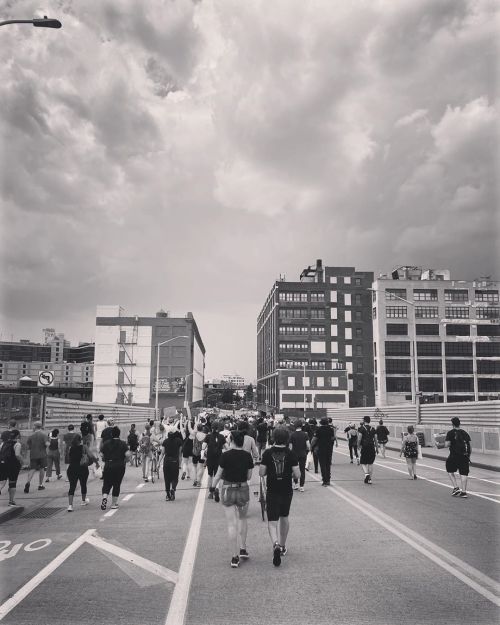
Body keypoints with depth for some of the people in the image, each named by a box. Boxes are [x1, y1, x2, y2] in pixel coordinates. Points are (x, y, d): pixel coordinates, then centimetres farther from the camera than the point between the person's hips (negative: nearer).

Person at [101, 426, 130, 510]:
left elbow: (103, 455, 3)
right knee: (116, 485, 9)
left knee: (106, 484, 10)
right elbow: (128, 454, -15)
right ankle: (114, 504, 14)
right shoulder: (123, 443, -4)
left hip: (108, 466, 2)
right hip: (119, 466, -1)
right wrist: (124, 461, 3)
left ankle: (104, 497, -17)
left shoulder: (106, 443, 3)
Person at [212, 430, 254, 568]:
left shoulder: (226, 455, -13)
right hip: (243, 490, 2)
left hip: (228, 490, -2)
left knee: (231, 523, 4)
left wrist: (214, 484, 13)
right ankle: (243, 549, 24)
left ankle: (235, 557, 7)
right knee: (242, 518, 25)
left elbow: (219, 474, -5)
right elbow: (249, 476, 1)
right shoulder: (247, 456, -5)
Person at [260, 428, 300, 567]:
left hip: (272, 491, -1)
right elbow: (297, 475, -11)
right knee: (284, 518, 22)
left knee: (272, 521, 2)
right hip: (286, 491, 2)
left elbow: (261, 473, -7)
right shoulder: (291, 454, -9)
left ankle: (276, 544, -23)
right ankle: (283, 547, 34)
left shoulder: (267, 453, -8)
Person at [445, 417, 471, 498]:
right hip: (465, 456, 4)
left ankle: (456, 488, 5)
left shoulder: (450, 433, -5)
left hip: (455, 455, -4)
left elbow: (446, 445, -12)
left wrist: (446, 441, 10)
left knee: (450, 471, 14)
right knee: (463, 473, 6)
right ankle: (463, 492, 6)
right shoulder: (465, 433, 9)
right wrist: (468, 457, 16)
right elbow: (469, 447, 9)